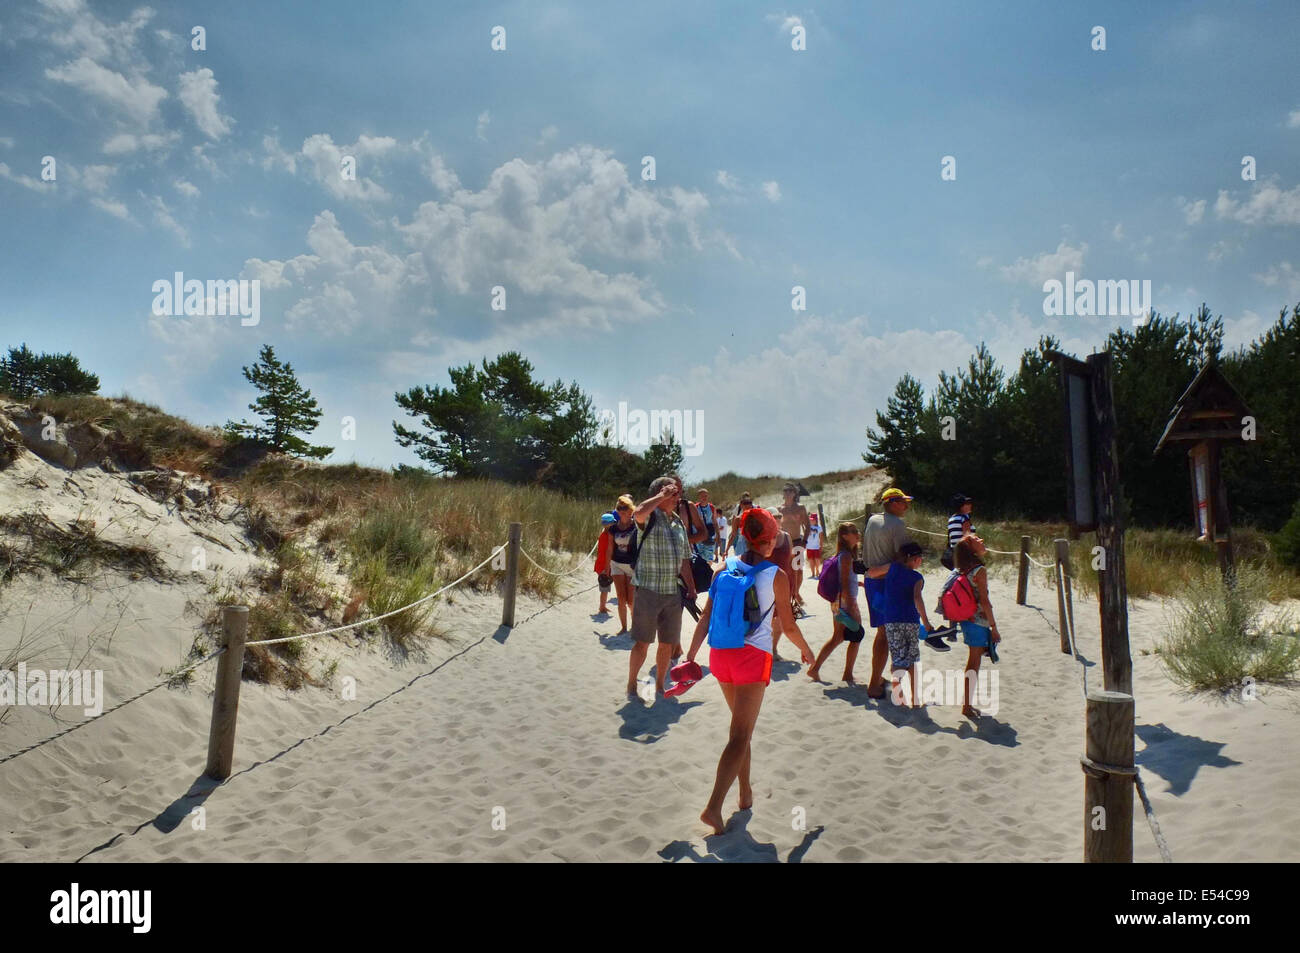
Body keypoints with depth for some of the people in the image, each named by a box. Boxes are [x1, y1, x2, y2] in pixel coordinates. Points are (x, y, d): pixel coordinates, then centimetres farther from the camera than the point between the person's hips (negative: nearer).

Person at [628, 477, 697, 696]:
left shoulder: (679, 523, 14)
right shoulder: (650, 517, -6)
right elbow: (638, 513, -33)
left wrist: (691, 590, 13)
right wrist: (662, 496, -21)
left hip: (674, 593, 6)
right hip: (648, 590, -6)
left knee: (667, 643, 12)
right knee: (642, 642, 2)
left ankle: (659, 686, 25)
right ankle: (631, 685, 16)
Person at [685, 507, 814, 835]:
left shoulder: (725, 569, 5)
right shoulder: (776, 576, -5)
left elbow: (706, 616, 2)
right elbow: (788, 626, 0)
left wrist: (691, 655, 7)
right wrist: (806, 650, 18)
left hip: (721, 654, 5)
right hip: (754, 656, -5)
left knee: (741, 727, 23)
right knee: (740, 737, -1)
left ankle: (746, 793, 34)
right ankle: (713, 807, -11)